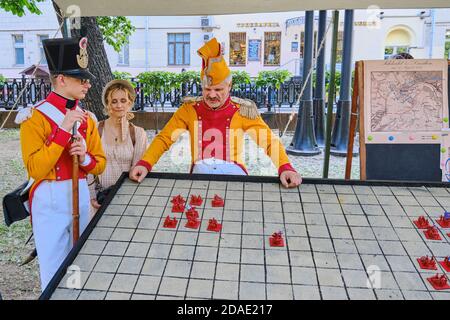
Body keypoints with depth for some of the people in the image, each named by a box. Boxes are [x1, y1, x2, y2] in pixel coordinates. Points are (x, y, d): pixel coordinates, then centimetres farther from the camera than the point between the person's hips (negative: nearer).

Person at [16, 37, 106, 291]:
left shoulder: (86, 118, 6)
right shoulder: (35, 117, -11)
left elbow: (100, 165, 9)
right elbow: (35, 169, -19)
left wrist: (85, 157, -13)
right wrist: (63, 131, -23)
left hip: (81, 195, 6)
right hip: (50, 200, -5)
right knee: (55, 273, 6)